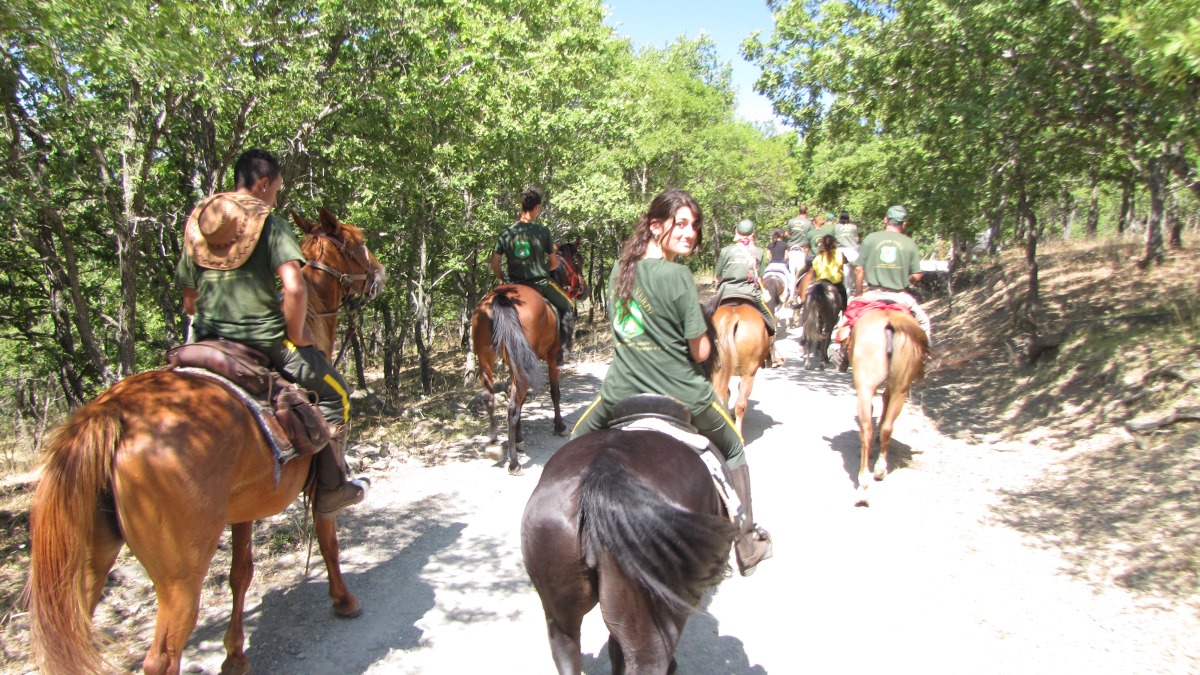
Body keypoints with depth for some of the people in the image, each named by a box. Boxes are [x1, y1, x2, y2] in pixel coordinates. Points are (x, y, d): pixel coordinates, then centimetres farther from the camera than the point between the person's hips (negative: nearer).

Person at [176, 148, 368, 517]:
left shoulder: (196, 225, 9)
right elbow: (295, 289, -23)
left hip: (208, 340, 6)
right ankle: (331, 491, 12)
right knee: (335, 392, 11)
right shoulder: (271, 224, -9)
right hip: (263, 340, -6)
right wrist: (295, 336, -9)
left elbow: (189, 301, 13)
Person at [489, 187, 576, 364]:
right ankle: (563, 352, 10)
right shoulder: (542, 231, -9)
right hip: (540, 283, -3)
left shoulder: (506, 232, -1)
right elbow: (554, 263, -1)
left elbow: (494, 264, 0)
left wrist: (503, 279, 16)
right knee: (567, 306, 17)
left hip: (514, 284, 3)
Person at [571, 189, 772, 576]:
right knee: (733, 451, 22)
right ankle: (747, 545, 31)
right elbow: (701, 352, -12)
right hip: (680, 394, -4)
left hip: (621, 389, 4)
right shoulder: (677, 276, -17)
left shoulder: (620, 268, 1)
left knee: (578, 442, 31)